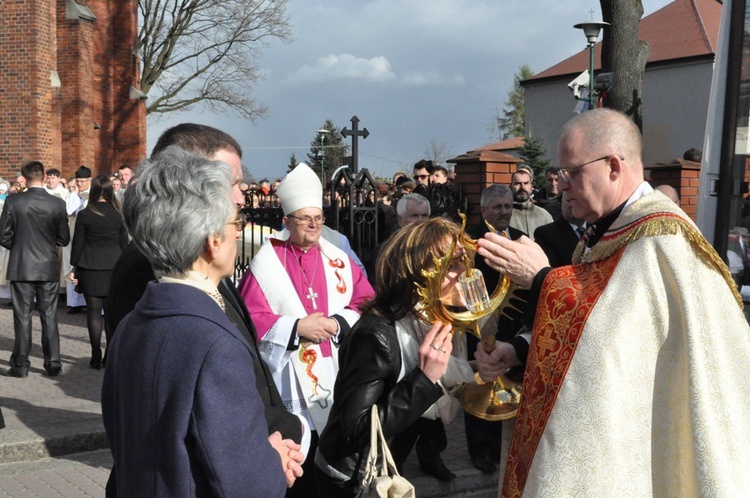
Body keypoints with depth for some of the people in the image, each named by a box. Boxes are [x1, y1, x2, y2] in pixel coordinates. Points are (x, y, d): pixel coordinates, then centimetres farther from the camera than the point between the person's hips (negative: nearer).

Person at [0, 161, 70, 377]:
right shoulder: (58, 204, -7)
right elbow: (64, 239, -1)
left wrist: (18, 247, 13)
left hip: (21, 267, -1)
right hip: (49, 268, 1)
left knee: (22, 316, 6)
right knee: (49, 316, 9)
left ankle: (20, 365, 11)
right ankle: (53, 363, 12)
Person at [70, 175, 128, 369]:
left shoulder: (84, 215, -6)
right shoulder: (118, 214, 1)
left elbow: (77, 243, -3)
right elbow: (124, 243, 6)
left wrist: (74, 267, 6)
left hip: (90, 269, -2)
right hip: (114, 268, 2)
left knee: (94, 311, 2)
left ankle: (96, 356, 4)